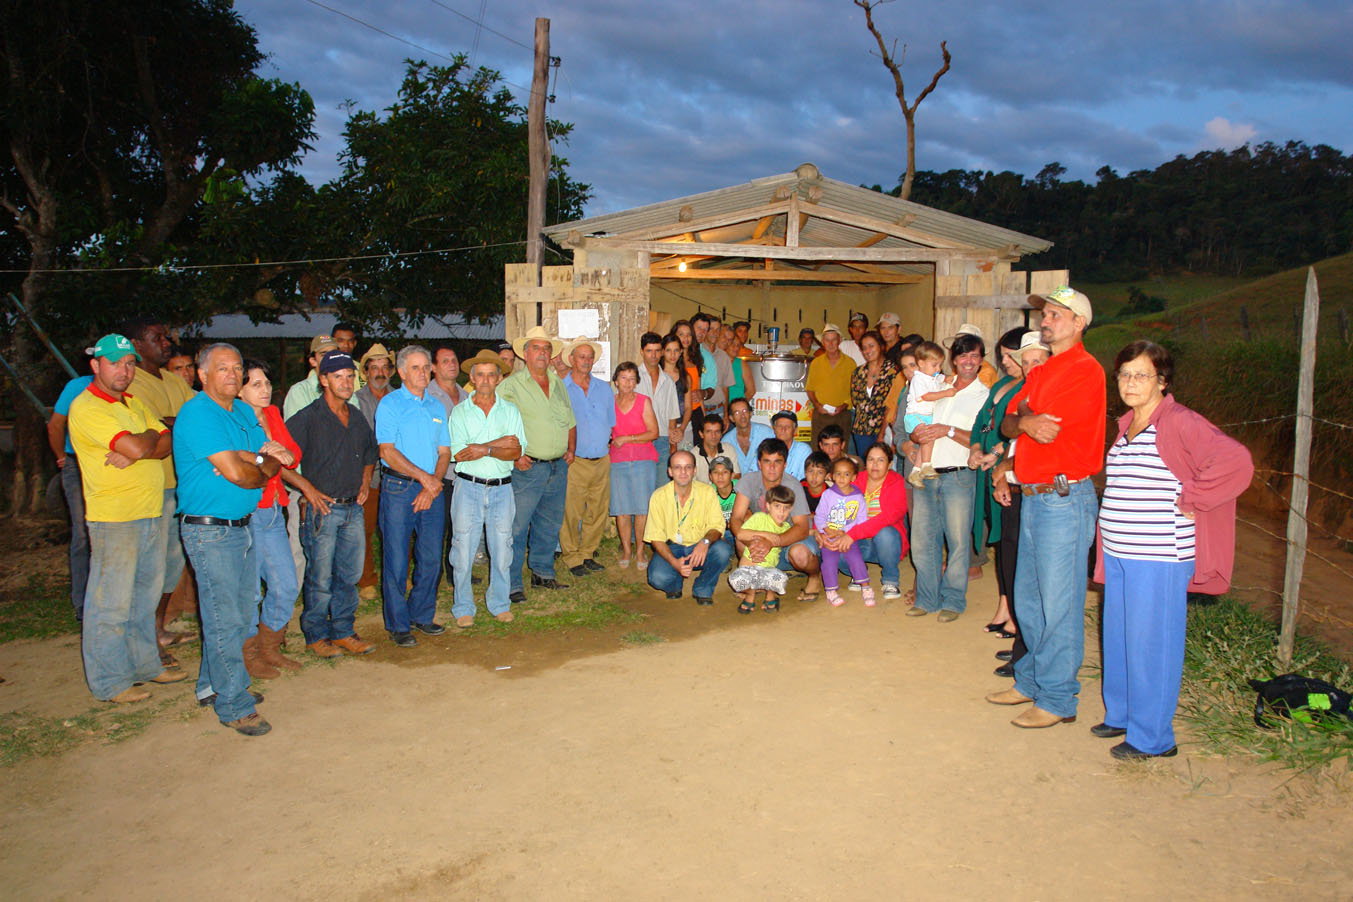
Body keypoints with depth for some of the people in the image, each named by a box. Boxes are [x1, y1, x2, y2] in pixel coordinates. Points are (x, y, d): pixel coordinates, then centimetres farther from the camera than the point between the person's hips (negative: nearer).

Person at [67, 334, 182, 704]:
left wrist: (135, 453, -12)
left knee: (145, 596, 17)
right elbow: (135, 447, -23)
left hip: (150, 514, 8)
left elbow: (166, 443, 7)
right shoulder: (87, 407, -11)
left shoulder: (133, 403, 16)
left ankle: (144, 663, 29)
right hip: (114, 519, -8)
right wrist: (151, 438, -1)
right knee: (111, 603, 0)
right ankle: (109, 681, 10)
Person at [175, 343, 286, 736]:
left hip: (243, 524, 8)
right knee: (224, 619, -3)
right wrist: (262, 469, -1)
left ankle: (214, 685, 31)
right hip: (210, 530, -8)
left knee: (239, 613, 15)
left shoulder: (244, 412, 13)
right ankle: (234, 706, 6)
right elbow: (237, 474, -22)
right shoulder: (196, 415, -14)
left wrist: (249, 458, -13)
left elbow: (273, 462, 7)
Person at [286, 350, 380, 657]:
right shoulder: (307, 418, -9)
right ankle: (317, 635, 15)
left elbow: (371, 454, 29)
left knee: (350, 575, 11)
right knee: (320, 578, 1)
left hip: (354, 508, 6)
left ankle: (344, 631, 23)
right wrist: (308, 489, -13)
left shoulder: (358, 419, 12)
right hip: (322, 508, -6)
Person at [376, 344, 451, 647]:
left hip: (432, 489, 5)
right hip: (398, 488, -5)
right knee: (396, 560, -1)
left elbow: (444, 452, 11)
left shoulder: (437, 407, 13)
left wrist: (434, 484, -5)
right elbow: (387, 452, -11)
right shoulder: (390, 404, -3)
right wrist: (423, 477, -14)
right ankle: (398, 624, 9)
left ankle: (422, 615, 23)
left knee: (431, 558, 8)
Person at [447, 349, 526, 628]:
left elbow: (517, 451, -5)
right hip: (469, 487, -2)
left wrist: (485, 449, -18)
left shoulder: (510, 411, 7)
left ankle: (499, 604, 23)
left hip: (501, 488, 2)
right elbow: (458, 453, -11)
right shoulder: (460, 411, 2)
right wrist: (499, 443, -11)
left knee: (502, 548, 7)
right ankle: (463, 608, 14)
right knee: (464, 548, 1)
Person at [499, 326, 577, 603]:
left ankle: (543, 574, 29)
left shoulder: (559, 384, 15)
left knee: (550, 525, 15)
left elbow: (570, 422, 25)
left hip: (558, 467, 6)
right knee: (516, 527, -6)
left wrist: (570, 448, 11)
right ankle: (511, 584, 1)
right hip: (527, 467, -6)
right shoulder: (511, 385, -5)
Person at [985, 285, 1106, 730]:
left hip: (1064, 499, -9)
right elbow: (1008, 424, 11)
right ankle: (1030, 681, 29)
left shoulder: (1085, 371, -12)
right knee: (1028, 599, 16)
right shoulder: (1040, 373, 17)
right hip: (1033, 497, 9)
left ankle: (1057, 699, 8)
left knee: (1058, 605, -2)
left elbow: (1042, 425, -18)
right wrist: (1025, 422, -8)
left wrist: (1024, 416, 0)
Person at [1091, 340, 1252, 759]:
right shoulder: (1126, 426, 13)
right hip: (1119, 554, 8)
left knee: (1150, 645, 1)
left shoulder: (1180, 423, -13)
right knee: (1118, 638, 17)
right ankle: (1120, 714, 33)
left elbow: (1236, 461, -26)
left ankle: (1151, 738, 14)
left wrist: (1188, 501, -19)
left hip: (1159, 559, -8)